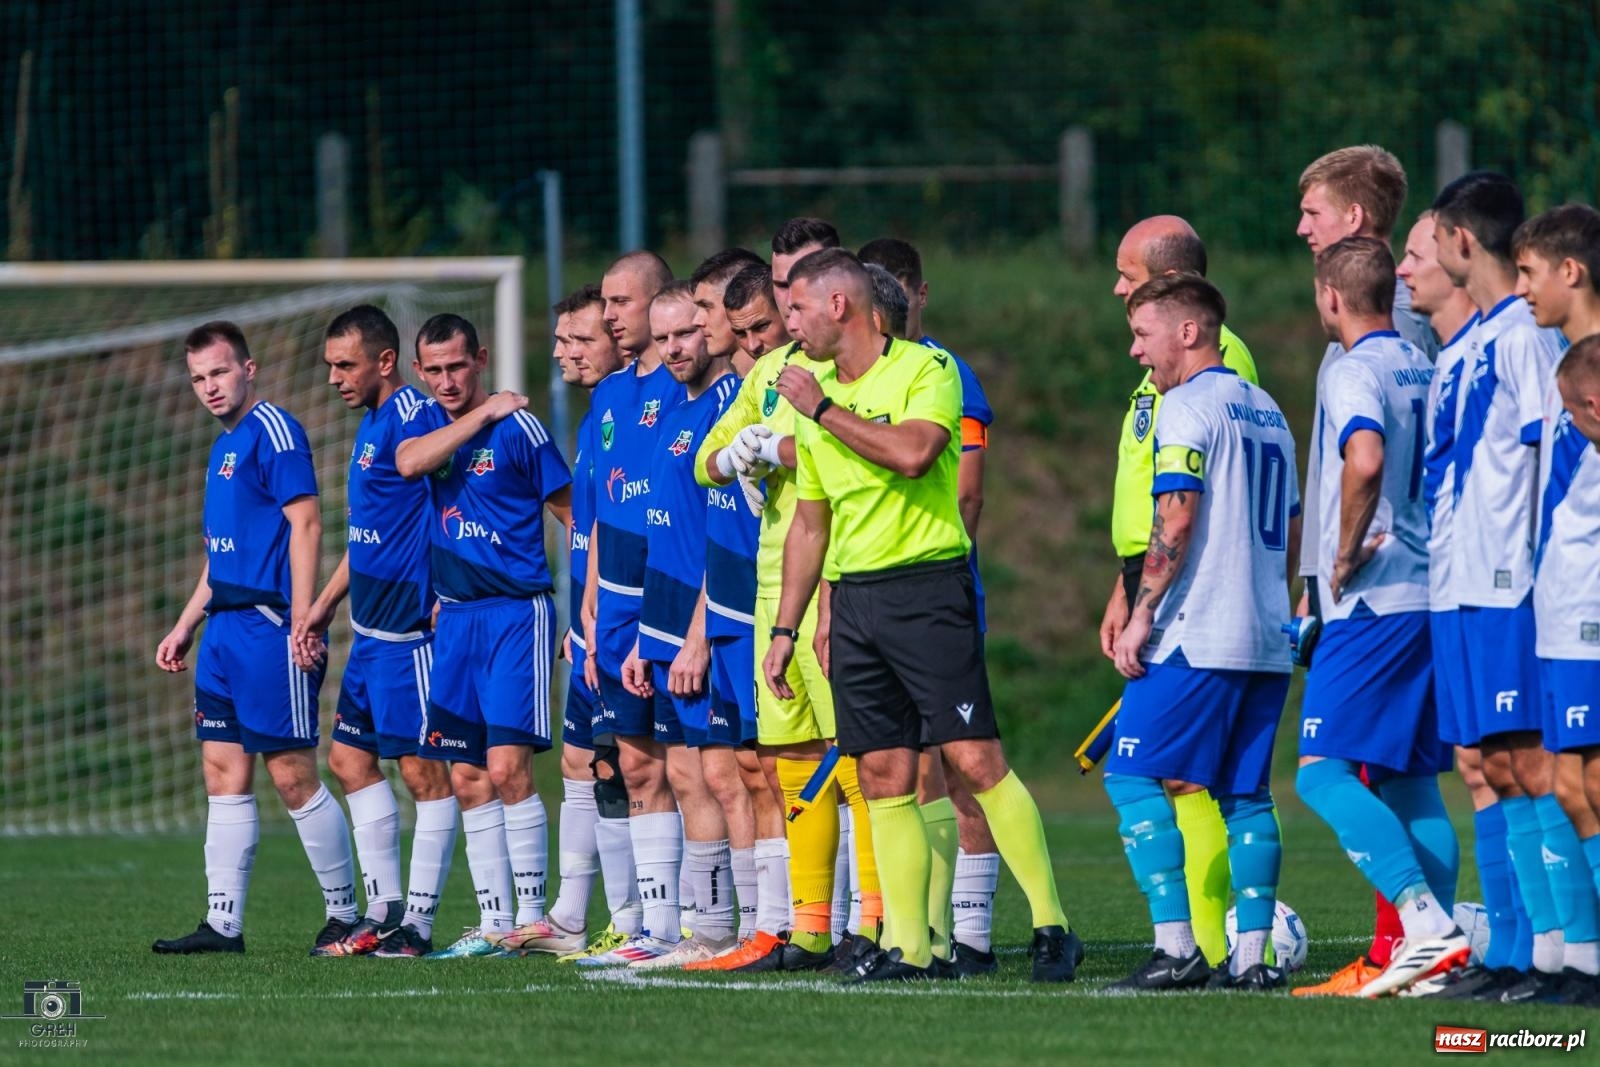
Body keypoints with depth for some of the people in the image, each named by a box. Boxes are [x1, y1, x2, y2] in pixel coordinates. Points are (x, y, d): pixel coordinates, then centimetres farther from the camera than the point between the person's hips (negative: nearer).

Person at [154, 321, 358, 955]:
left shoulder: (271, 430, -9)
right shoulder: (225, 446, 19)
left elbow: (305, 523, -15)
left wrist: (302, 622, -21)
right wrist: (185, 627, 24)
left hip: (271, 627, -9)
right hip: (225, 631, 9)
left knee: (292, 776, -6)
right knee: (224, 775, 6)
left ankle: (344, 914, 3)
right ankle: (223, 925, 6)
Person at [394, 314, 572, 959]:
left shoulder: (517, 428, -5)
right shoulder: (427, 424, 10)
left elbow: (572, 514, -1)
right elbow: (409, 463, -12)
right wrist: (483, 413, -11)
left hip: (517, 612, -6)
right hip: (456, 616, 6)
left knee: (506, 768, -12)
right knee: (468, 778, 5)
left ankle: (531, 918, -8)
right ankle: (494, 924, 9)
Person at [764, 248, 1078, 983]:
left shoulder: (926, 370, -6)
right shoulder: (814, 396, 15)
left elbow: (912, 453, -25)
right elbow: (810, 522, 22)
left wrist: (824, 410, -14)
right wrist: (785, 628, 19)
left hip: (927, 585, -7)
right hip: (854, 599, 7)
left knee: (975, 759, -12)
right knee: (883, 777, 3)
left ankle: (1052, 926, -8)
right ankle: (908, 946, 5)